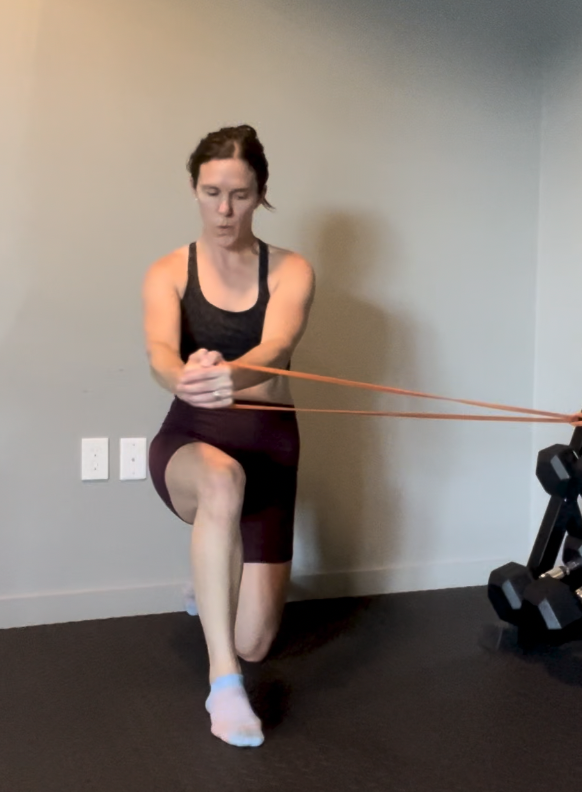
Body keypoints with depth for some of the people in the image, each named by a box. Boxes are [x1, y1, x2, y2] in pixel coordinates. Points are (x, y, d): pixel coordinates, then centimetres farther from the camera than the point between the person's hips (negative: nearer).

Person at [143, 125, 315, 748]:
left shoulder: (291, 271, -3)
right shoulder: (168, 272, -2)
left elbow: (275, 347, -23)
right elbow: (160, 356, -21)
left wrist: (231, 375, -47)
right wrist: (186, 380, -46)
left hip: (267, 447, 1)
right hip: (189, 443, -1)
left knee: (253, 641, -3)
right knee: (223, 479, -40)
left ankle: (214, 584, 36)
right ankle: (223, 681, -26)